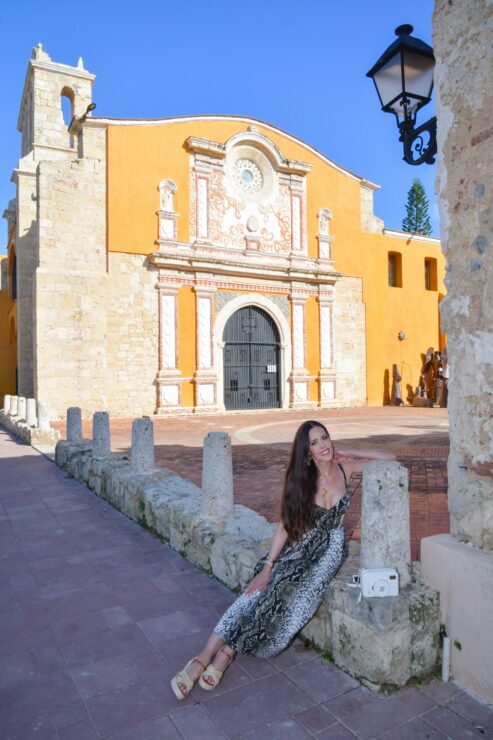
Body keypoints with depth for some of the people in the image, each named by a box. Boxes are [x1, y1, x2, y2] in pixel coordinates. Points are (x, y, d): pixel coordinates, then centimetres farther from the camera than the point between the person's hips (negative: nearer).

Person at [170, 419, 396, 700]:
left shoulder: (344, 468, -5)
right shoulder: (302, 479, -6)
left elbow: (390, 458, -5)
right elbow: (286, 525, -7)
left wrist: (349, 453, -10)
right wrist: (268, 566, -11)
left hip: (329, 548, 0)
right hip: (300, 547, 1)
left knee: (291, 597, -24)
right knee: (259, 591, -19)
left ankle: (228, 652, -15)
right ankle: (204, 657, -17)